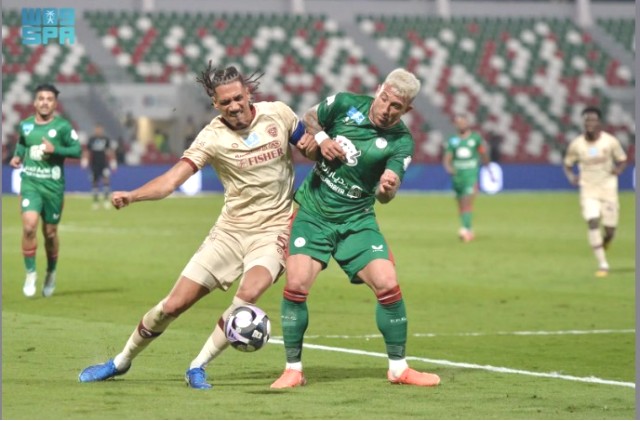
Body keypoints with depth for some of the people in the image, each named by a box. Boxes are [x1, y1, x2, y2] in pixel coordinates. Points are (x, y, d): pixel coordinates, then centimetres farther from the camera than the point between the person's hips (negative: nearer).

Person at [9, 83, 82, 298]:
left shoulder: (62, 126, -4)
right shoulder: (25, 125, 6)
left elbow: (77, 150, -4)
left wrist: (55, 149, -18)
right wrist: (17, 156, 7)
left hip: (53, 185, -1)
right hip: (30, 182, 1)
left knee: (50, 232, 8)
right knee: (29, 225, -18)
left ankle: (51, 273, 33)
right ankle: (30, 274, -4)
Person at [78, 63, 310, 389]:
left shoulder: (278, 114, -5)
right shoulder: (213, 137, -10)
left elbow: (312, 148, 13)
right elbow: (172, 179, -19)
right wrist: (131, 196, -36)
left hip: (273, 230, 0)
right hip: (230, 230, 0)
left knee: (248, 295, -29)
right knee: (174, 304, -1)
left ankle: (198, 367, -10)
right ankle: (121, 362, 24)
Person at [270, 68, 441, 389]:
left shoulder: (401, 142, -9)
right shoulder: (345, 104, -7)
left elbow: (385, 196, -17)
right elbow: (309, 119, 10)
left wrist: (388, 188, -41)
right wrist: (321, 139, -11)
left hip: (357, 221, 0)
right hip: (313, 214, 0)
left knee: (388, 285, -12)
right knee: (296, 284, -16)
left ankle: (398, 369, 6)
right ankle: (293, 369, -1)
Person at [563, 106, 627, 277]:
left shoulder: (610, 141, -7)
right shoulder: (576, 144, -4)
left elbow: (622, 160, 4)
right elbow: (567, 165, 9)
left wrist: (618, 169, -18)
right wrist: (571, 177, -12)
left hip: (608, 190, 0)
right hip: (588, 190, 0)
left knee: (610, 228, 0)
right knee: (593, 223, -18)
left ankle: (605, 243, 39)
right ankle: (602, 264, -15)